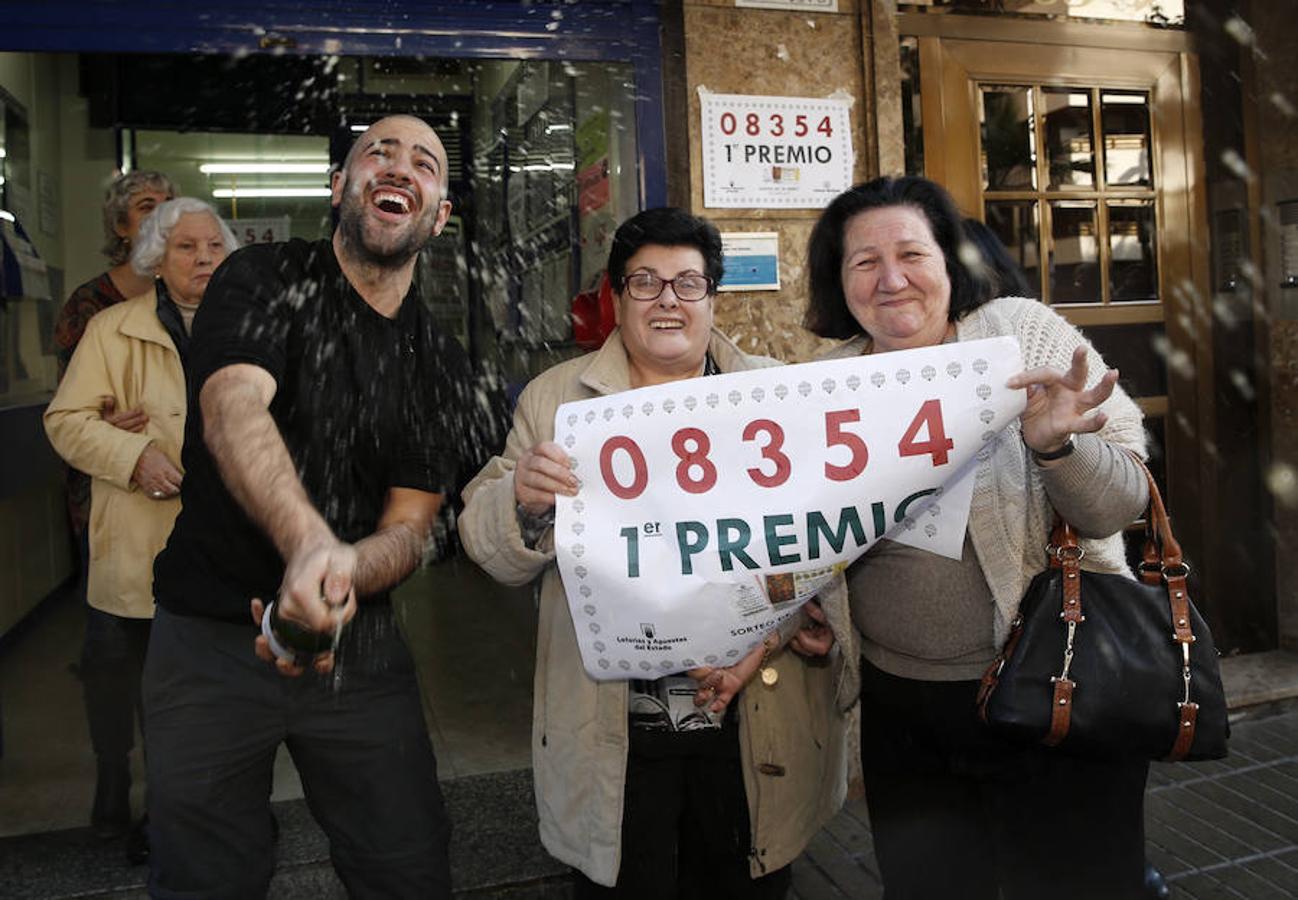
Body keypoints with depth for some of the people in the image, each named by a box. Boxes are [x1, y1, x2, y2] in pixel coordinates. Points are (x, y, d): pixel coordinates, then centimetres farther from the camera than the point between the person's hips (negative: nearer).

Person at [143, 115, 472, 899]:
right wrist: (310, 544, -45)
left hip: (361, 645, 3)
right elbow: (232, 413, -26)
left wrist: (341, 582, -26)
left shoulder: (442, 366, 4)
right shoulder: (265, 279, -6)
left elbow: (409, 525, -3)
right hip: (212, 636, -3)